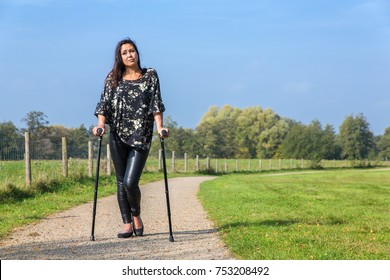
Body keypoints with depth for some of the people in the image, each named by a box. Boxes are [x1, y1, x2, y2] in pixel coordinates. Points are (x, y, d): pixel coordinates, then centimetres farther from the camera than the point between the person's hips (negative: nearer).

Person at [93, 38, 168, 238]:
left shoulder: (150, 76, 6)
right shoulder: (113, 78, 9)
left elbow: (156, 103, 0)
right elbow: (104, 104, 3)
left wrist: (160, 127, -12)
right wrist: (100, 125, -13)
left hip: (141, 137, -2)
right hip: (118, 137, 2)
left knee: (130, 182, -11)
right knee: (121, 182, 5)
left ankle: (136, 215, 16)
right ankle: (127, 224, 14)